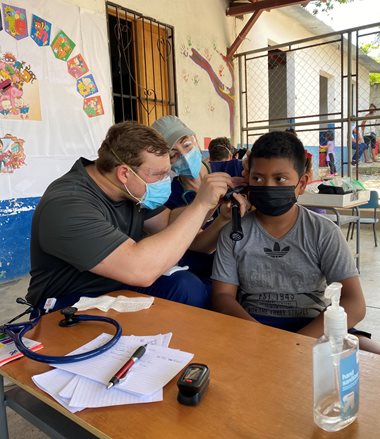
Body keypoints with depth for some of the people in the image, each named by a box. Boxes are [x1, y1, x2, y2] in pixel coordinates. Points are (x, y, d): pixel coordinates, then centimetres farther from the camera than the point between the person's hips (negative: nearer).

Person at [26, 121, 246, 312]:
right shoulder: (67, 206, -28)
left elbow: (168, 223, 7)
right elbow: (140, 270, -38)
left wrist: (211, 205, -11)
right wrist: (200, 204, -31)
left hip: (120, 287, 8)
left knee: (188, 286, -14)